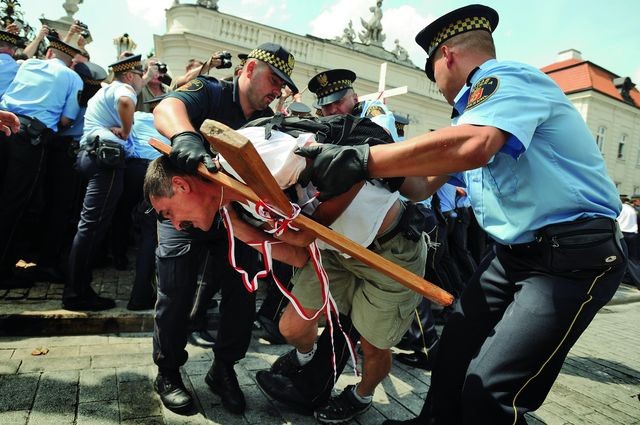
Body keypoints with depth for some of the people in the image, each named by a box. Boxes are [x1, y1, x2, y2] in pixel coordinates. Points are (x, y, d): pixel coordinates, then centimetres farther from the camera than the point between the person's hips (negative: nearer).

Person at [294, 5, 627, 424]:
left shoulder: (508, 78, -13)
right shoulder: (480, 102, 17)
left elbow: (473, 147, -36)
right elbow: (426, 182, 17)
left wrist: (358, 160, -33)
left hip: (574, 257, -9)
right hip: (515, 252, 10)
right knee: (456, 347, 16)